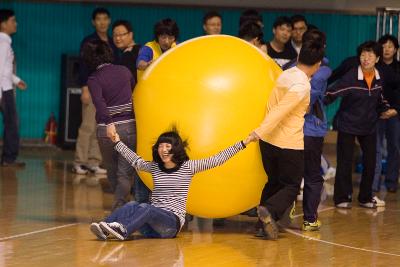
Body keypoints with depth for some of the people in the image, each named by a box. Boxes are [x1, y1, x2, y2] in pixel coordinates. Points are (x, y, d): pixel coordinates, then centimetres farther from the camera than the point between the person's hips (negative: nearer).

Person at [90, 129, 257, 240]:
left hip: (173, 222, -4)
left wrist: (244, 143, -5)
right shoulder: (155, 167, 16)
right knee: (132, 206, -27)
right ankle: (106, 229, -50)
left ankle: (122, 230, -58)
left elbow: (216, 160, 0)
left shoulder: (187, 167, 3)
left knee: (146, 208, -33)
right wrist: (118, 142, 43)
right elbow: (136, 161, 34)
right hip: (152, 226, 4)